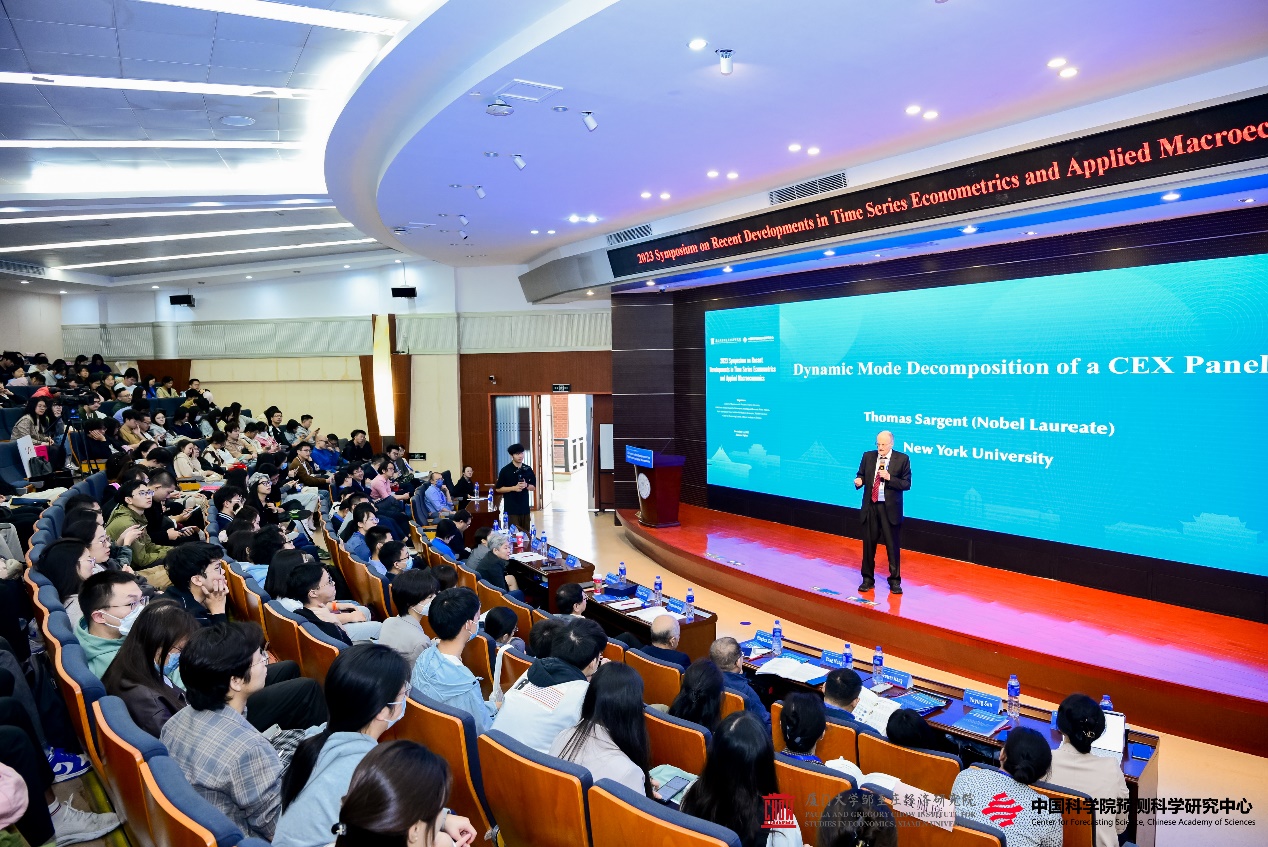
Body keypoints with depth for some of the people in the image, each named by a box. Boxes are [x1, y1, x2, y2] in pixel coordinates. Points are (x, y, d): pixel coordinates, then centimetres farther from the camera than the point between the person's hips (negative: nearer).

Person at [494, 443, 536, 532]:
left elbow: (533, 487, 10)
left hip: (525, 508, 4)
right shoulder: (505, 470, -6)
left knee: (525, 533, 9)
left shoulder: (528, 469, 5)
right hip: (511, 509, -4)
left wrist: (526, 485, -11)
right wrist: (514, 488, -16)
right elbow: (499, 489, -5)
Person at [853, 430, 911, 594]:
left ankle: (895, 581, 19)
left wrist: (889, 478, -20)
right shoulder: (868, 456, 4)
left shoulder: (902, 459, -5)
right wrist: (858, 480, -13)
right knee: (868, 543, 9)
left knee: (892, 545, 5)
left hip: (890, 508, -3)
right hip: (870, 506, 3)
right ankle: (868, 579, 22)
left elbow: (906, 484, -6)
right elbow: (861, 475, 9)